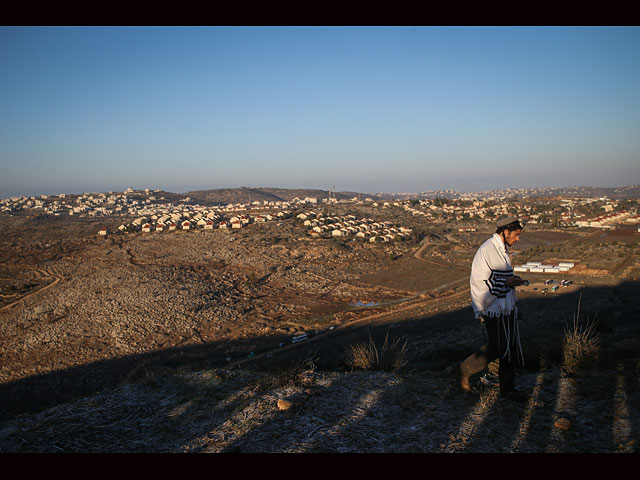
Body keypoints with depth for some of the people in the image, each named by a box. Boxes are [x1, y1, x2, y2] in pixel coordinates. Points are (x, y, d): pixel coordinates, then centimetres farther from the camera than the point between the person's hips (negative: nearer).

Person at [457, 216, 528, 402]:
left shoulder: (503, 249, 13)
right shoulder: (486, 250, -17)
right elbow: (477, 281, -21)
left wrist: (512, 280, 6)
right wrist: (506, 282, -18)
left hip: (507, 308, 9)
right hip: (492, 309, -9)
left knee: (510, 348, 11)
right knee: (494, 349, -3)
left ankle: (507, 387, 22)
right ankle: (464, 370, 18)